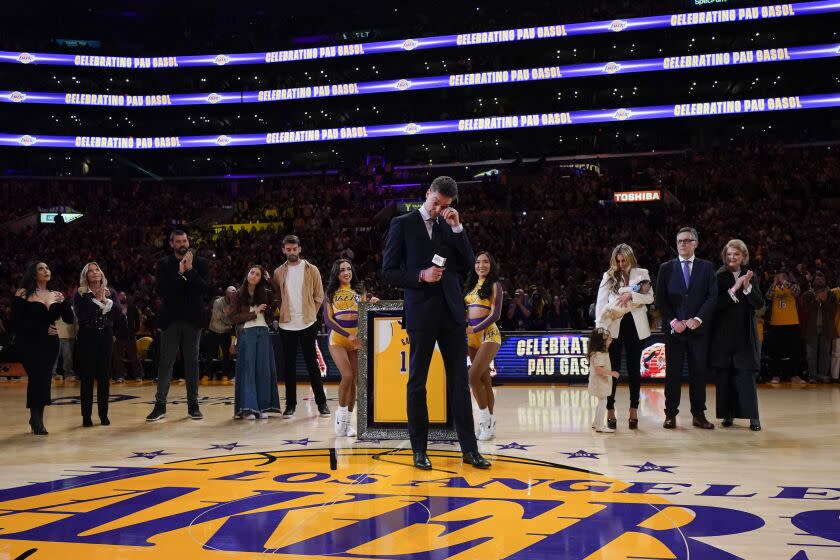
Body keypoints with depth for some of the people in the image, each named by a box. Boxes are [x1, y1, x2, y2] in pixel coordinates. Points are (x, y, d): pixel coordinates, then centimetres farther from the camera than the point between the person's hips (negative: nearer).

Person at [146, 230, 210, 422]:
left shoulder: (200, 263, 5)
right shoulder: (163, 264, 4)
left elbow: (205, 288, -7)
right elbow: (161, 290, -8)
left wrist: (190, 270, -15)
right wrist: (180, 273, -16)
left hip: (192, 320, 1)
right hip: (171, 320, 0)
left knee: (192, 362, 6)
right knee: (165, 362, 1)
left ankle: (193, 404, 13)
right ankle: (160, 405, 5)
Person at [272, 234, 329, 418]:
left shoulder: (311, 270, 2)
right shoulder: (279, 272, 8)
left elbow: (319, 296, 4)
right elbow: (277, 296, 14)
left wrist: (310, 314, -1)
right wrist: (284, 312, 2)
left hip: (307, 324, -2)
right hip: (286, 325, 2)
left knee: (312, 363, 0)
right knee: (288, 365, 5)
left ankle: (321, 402, 8)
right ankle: (290, 404, 13)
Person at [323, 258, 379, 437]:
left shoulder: (359, 291, 15)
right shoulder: (331, 293, 7)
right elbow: (328, 319, -1)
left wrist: (372, 303, -9)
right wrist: (347, 335, -11)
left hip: (357, 339, 3)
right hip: (337, 338, -3)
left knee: (354, 380, 0)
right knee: (347, 375, -19)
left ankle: (347, 421, 10)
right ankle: (341, 413, 1)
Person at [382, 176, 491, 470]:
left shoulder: (449, 226, 13)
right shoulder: (402, 224, 1)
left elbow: (467, 266, 6)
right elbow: (389, 271, -2)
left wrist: (457, 228, -1)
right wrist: (421, 276, -15)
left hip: (451, 311, 4)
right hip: (421, 312, -3)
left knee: (459, 380, 4)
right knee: (417, 382, 4)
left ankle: (469, 448, 9)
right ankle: (419, 449, 13)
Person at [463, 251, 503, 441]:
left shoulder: (494, 285, -1)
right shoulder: (471, 286, 18)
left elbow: (495, 314, -9)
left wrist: (475, 329, -17)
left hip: (488, 334, -6)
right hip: (472, 335, 6)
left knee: (473, 376, -19)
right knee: (484, 380, 7)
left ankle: (485, 418, -6)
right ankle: (489, 423, 12)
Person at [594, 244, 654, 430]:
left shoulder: (642, 274, 7)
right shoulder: (609, 276, 7)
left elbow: (650, 297, -3)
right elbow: (601, 302, 0)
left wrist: (631, 295, -17)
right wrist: (600, 327, -11)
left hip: (635, 326, 1)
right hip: (615, 326, 0)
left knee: (634, 369, 6)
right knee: (613, 368, -1)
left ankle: (634, 411, 11)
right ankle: (610, 411, 4)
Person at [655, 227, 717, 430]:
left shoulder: (707, 267, 8)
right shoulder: (666, 268, 7)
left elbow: (712, 296, 0)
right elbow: (660, 299, 3)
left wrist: (698, 319, -12)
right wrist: (673, 321, -9)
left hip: (698, 327, 0)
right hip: (673, 327, 0)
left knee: (698, 371, 3)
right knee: (672, 372, 1)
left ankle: (698, 414, 12)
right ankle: (671, 414, 6)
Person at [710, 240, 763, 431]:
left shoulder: (750, 277, 8)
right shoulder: (718, 277, -1)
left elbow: (759, 304, 0)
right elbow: (715, 304, -10)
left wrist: (747, 287, -14)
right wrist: (734, 289, -18)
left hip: (745, 334, 1)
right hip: (723, 333, -1)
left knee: (746, 374, -4)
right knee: (724, 375, 1)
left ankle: (753, 416, 0)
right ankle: (728, 414, 10)